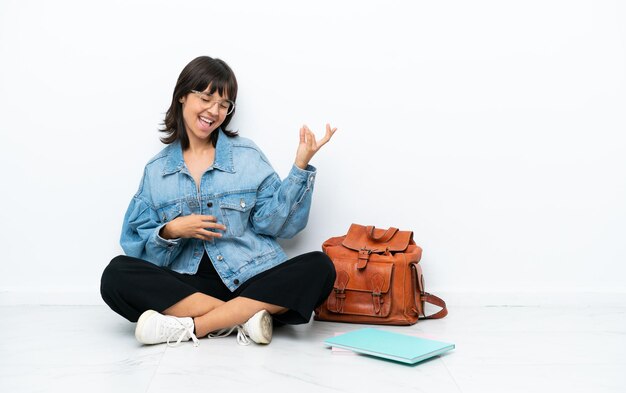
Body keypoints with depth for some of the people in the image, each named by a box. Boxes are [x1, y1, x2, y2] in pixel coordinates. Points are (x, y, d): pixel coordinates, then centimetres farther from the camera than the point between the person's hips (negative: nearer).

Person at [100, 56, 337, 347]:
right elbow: (138, 245, 7)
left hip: (252, 280, 0)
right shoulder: (156, 170, 10)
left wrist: (300, 167, -8)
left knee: (319, 268, -27)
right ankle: (242, 318, -26)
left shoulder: (247, 155, 7)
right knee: (117, 274, -24)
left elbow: (275, 222, 0)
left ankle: (189, 327, -28)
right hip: (189, 285, 1)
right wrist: (171, 232, -12)